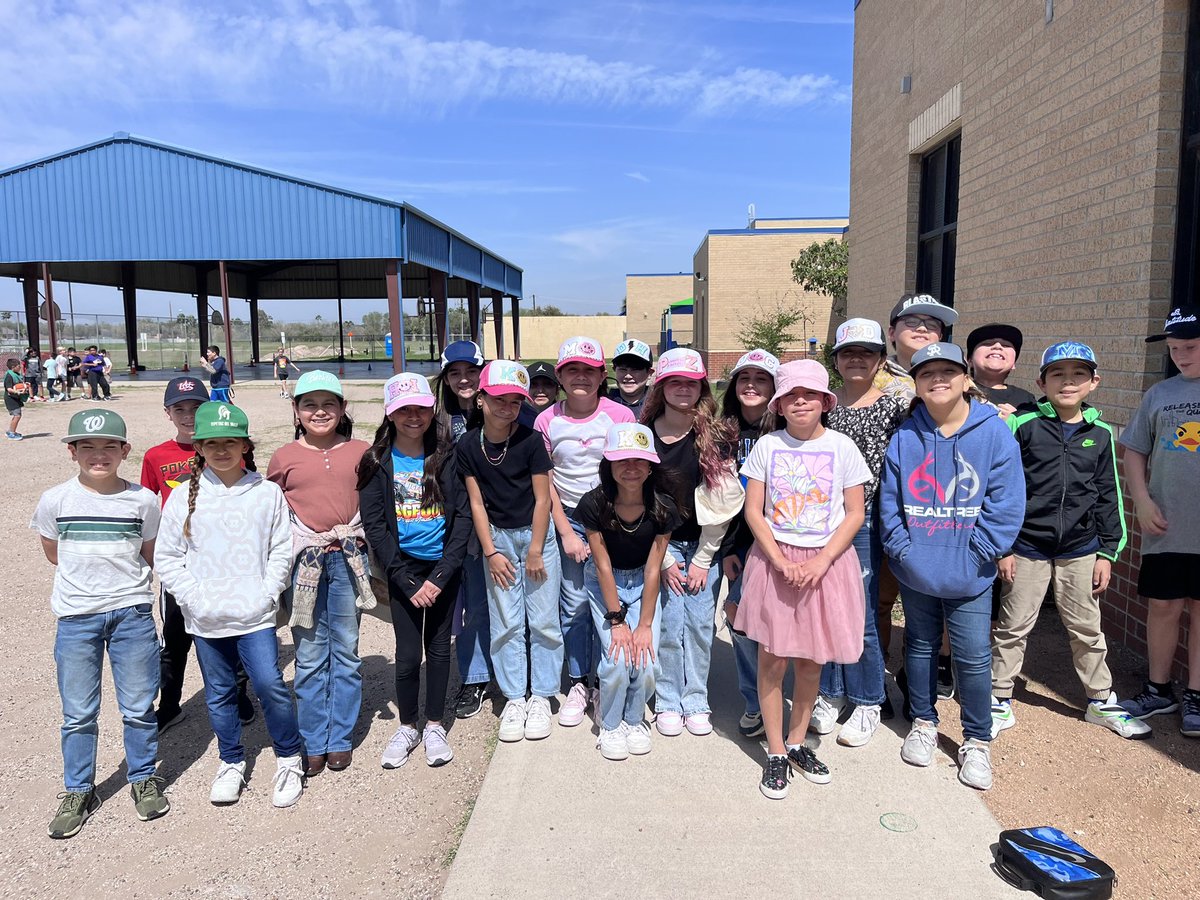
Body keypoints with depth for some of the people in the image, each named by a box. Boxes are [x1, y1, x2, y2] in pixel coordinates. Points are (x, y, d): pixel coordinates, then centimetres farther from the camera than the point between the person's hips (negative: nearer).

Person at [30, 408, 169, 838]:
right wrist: (97, 570, 8)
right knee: (78, 714, 10)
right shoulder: (56, 501, -4)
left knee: (138, 708, 8)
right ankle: (77, 792, 28)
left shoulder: (142, 500, -4)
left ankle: (144, 779, 28)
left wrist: (121, 575, 3)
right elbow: (53, 553, 11)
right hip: (76, 617, 1)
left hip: (132, 613, 0)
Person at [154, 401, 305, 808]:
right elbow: (166, 557, 3)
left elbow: (281, 551, 0)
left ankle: (289, 759, 13)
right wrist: (194, 598, -6)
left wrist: (266, 595, -9)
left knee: (270, 685, -9)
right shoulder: (184, 497, 0)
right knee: (219, 694, 15)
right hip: (205, 620, 2)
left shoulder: (267, 493, -2)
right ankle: (231, 762, 34)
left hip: (255, 616, -2)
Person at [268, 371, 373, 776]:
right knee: (310, 656, 6)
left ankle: (340, 739, 22)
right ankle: (313, 742, 20)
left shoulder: (360, 451, 4)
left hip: (349, 559, 0)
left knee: (346, 652, 9)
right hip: (304, 561, 0)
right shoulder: (284, 457, 4)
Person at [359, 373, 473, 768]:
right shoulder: (376, 462, -4)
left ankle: (435, 725, 28)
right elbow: (373, 525, -6)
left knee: (439, 647, 10)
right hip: (403, 569, 0)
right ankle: (407, 726, 25)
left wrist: (440, 576, -12)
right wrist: (406, 581, -12)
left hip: (444, 568, 1)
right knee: (408, 653, 2)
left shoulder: (447, 456, -4)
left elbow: (463, 517, -6)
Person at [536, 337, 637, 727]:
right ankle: (578, 684, 19)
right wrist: (566, 533, -3)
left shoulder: (620, 416, -5)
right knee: (574, 603, 3)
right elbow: (545, 483, 2)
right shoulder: (547, 421, -1)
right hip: (568, 519, 1)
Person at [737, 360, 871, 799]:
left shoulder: (842, 447, 0)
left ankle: (796, 742, 29)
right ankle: (775, 753, 17)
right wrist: (782, 562, -13)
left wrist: (821, 561, -13)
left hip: (827, 561, 1)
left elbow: (854, 515, -1)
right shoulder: (767, 445, 0)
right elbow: (753, 511, -1)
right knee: (772, 660, 2)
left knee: (811, 660, 10)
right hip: (774, 560, 0)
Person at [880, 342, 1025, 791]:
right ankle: (923, 722, 37)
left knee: (973, 656, 3)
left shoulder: (994, 433, -7)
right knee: (920, 646, 17)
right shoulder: (905, 437, -2)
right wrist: (904, 550, -8)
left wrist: (974, 556, -14)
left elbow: (1005, 504, -9)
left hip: (969, 576, -2)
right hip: (915, 570, 2)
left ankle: (977, 741, 24)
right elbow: (889, 502, 1)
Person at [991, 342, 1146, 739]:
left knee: (1087, 629, 16)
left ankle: (1100, 701, 34)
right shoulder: (1022, 425, -7)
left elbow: (1108, 495, 10)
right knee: (1012, 629, 7)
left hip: (1080, 549, 3)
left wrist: (1107, 551, 7)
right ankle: (1000, 703, 21)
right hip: (1027, 547, -3)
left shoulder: (1100, 433, 4)